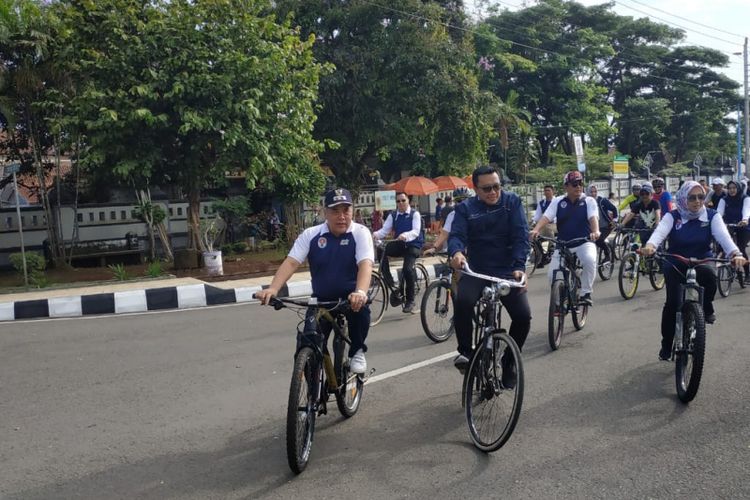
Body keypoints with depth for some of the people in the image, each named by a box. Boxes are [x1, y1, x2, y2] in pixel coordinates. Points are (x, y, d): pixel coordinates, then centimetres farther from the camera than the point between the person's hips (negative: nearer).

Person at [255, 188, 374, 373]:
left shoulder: (360, 233, -12)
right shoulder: (310, 234, -6)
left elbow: (365, 264, -27)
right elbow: (291, 262, -14)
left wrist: (360, 292, -47)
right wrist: (272, 289, -32)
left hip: (351, 297, -2)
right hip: (322, 300, 2)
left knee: (361, 307, -34)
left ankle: (357, 351, -6)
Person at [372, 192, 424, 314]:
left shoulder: (415, 214, -5)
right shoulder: (393, 215, 7)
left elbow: (416, 231, -19)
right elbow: (385, 230, -4)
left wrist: (405, 235, -41)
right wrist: (375, 234, -27)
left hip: (413, 245, -4)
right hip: (399, 244, 4)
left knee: (408, 269, -27)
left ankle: (410, 301, -7)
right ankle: (392, 287, -17)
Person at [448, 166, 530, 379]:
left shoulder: (512, 202, 0)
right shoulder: (465, 208, 1)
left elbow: (521, 235, -10)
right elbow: (457, 234, -14)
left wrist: (519, 266, -25)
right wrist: (456, 252, -38)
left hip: (508, 272, 1)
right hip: (477, 271, 0)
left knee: (523, 315, -16)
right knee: (463, 301, -30)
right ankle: (465, 351, -9)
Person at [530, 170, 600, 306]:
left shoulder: (589, 201, 1)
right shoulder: (558, 202, 3)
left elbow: (593, 217, -16)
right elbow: (546, 217, -9)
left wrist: (595, 231, -38)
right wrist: (536, 230, -29)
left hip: (584, 242, -2)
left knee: (590, 259, -34)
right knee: (552, 273, -11)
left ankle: (586, 293, -15)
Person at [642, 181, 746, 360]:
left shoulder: (711, 216, -7)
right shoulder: (673, 216, -10)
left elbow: (723, 235, -24)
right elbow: (660, 231, -29)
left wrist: (735, 253, -45)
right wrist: (650, 245, -53)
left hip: (702, 262, 1)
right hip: (675, 265, 0)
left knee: (708, 273, -36)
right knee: (672, 302, -15)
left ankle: (707, 307, -4)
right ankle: (666, 344, 5)